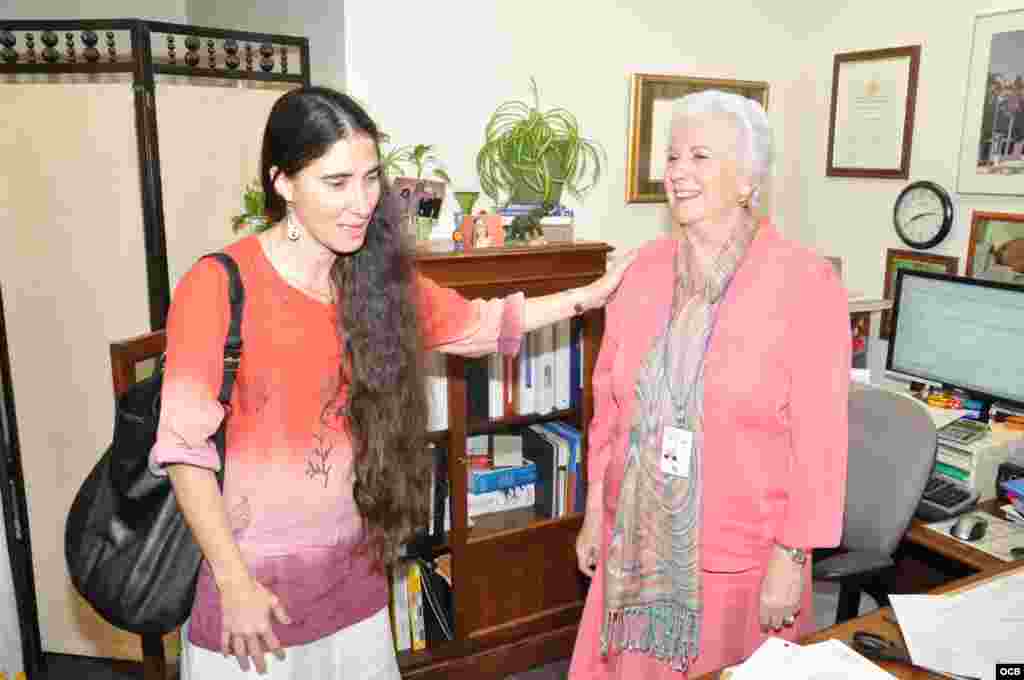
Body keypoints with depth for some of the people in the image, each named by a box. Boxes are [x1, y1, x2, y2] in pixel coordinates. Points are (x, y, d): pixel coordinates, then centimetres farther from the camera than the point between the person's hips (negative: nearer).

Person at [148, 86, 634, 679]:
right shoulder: (218, 286, -16)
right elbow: (184, 448, -14)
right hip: (251, 581, -4)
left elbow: (481, 324, 12)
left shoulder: (381, 281, -1)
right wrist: (235, 584, -14)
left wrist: (594, 294, 10)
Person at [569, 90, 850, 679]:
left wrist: (792, 558, -10)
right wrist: (595, 510, 9)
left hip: (738, 557, -4)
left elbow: (818, 438, -12)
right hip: (636, 539, 5)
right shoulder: (646, 270, 0)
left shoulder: (806, 282, -14)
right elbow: (610, 404, 6)